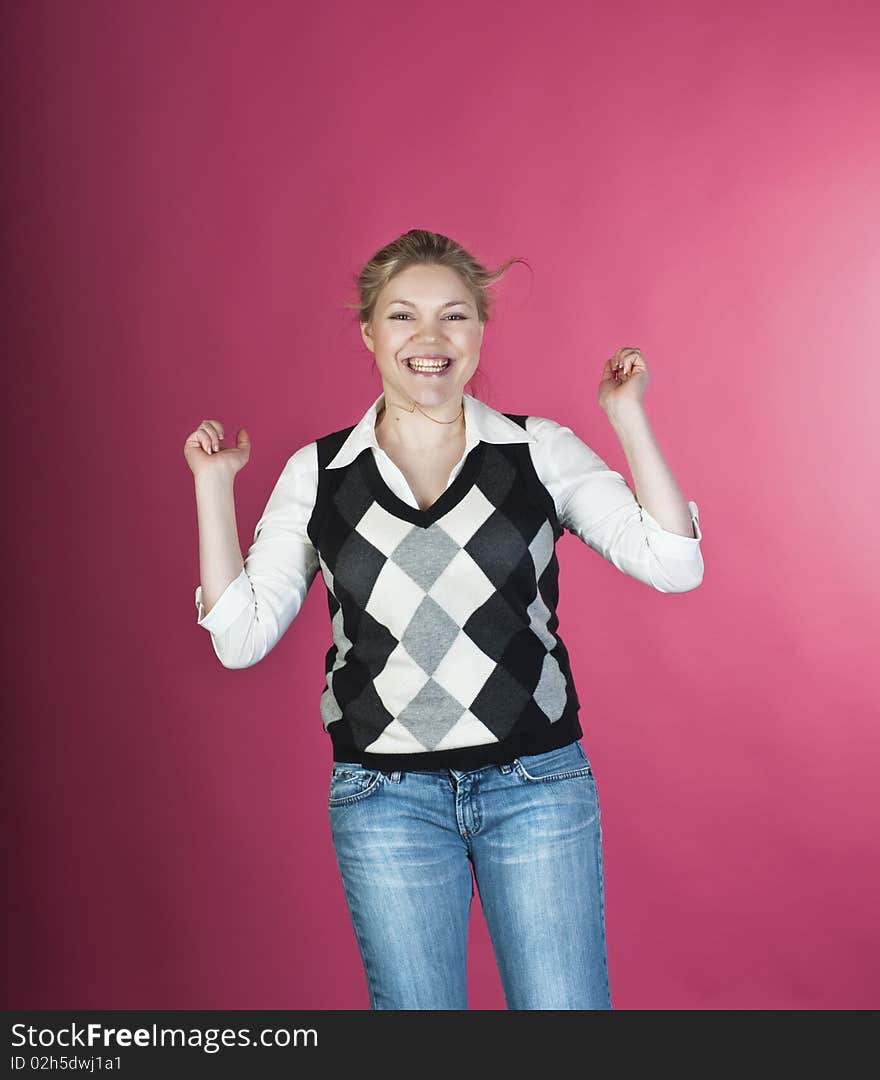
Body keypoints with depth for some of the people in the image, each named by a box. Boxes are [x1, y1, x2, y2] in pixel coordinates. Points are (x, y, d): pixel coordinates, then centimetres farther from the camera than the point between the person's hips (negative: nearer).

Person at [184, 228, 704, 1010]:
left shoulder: (543, 450, 1)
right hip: (386, 799, 1)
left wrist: (628, 417, -9)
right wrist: (213, 485, -2)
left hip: (538, 784, 0)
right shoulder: (317, 473, 3)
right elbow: (241, 636, 1)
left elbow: (672, 564, -7)